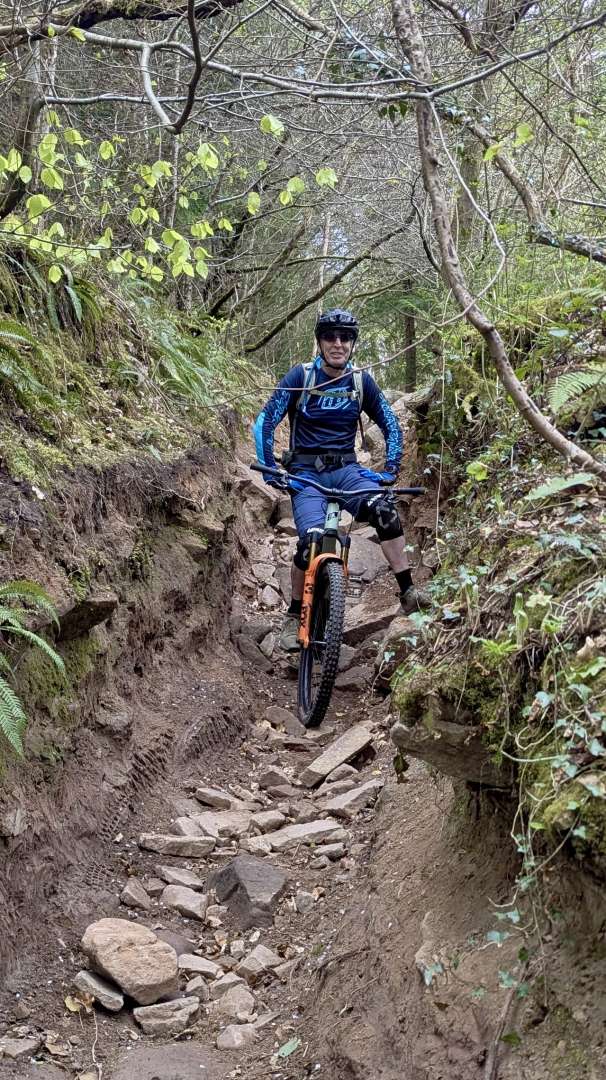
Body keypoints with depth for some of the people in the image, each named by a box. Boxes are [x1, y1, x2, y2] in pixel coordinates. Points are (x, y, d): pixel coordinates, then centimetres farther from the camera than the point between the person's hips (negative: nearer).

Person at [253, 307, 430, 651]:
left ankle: (408, 592, -23)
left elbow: (392, 426, 9)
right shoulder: (301, 376, -5)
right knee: (312, 540, -24)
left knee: (385, 509, -29)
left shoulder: (362, 381, 3)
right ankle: (294, 617, -3)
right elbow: (265, 422, -7)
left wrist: (391, 470, -4)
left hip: (346, 469, 2)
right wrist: (270, 470, -16)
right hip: (306, 473, -2)